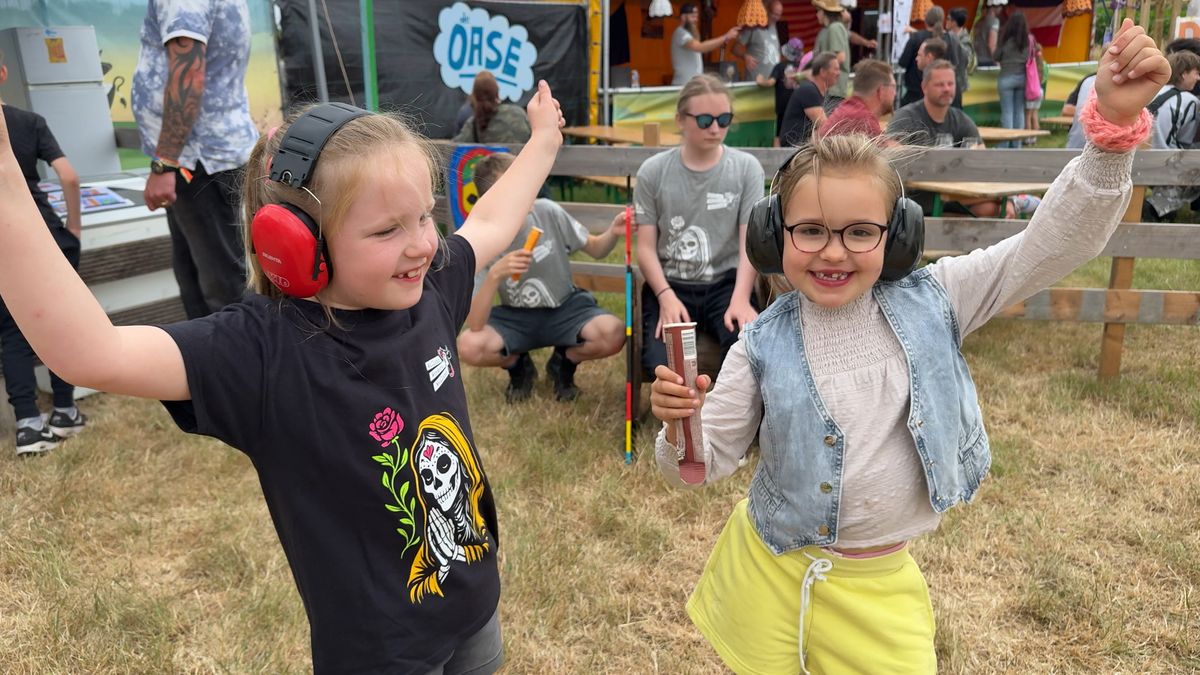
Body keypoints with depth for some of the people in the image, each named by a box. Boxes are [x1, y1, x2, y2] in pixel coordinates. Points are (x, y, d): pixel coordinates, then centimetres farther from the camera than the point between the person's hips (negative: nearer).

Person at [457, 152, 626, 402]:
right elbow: (475, 325, -25)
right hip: (516, 317, -1)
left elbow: (595, 249, 1)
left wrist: (612, 234, -23)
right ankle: (519, 366, 5)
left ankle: (563, 363, 5)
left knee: (614, 334, -30)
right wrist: (495, 275, -39)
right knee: (468, 347, -31)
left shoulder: (547, 211, -16)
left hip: (565, 308, 1)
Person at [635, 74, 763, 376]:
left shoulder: (747, 168, 3)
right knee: (664, 366, -26)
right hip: (669, 285, 0)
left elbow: (750, 241, -3)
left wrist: (740, 298, -19)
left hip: (726, 283, 0)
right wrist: (666, 297, -15)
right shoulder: (653, 171, 3)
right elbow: (646, 248, 1)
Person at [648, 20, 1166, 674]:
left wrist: (1115, 122, -26)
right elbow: (704, 462, -5)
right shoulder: (763, 345, -11)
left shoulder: (932, 303, -8)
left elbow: (1056, 243, -14)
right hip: (766, 574, 0)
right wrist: (680, 427, -28)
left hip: (878, 589, 1)